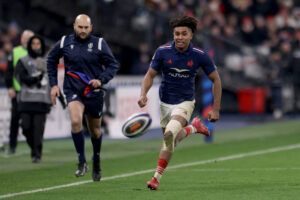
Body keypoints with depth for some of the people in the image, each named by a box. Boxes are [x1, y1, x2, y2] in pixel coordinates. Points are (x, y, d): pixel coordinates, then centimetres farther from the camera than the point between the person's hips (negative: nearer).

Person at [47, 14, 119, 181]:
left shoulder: (99, 44, -4)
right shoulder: (64, 43, 0)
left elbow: (113, 65, -2)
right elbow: (51, 61, 15)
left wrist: (101, 80, -18)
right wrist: (54, 84, 9)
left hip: (94, 92, 1)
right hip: (73, 91, 0)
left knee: (95, 130, 13)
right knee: (76, 121, -26)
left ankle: (96, 161, 39)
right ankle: (82, 162, -16)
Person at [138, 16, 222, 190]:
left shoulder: (199, 56, -14)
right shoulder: (163, 52, -12)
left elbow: (216, 79, -3)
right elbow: (150, 75, -2)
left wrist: (216, 109, -5)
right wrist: (143, 94, -21)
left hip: (185, 102, -4)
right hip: (165, 102, 4)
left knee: (169, 135, -26)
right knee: (172, 140, 15)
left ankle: (157, 177, -14)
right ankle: (194, 127, 46)